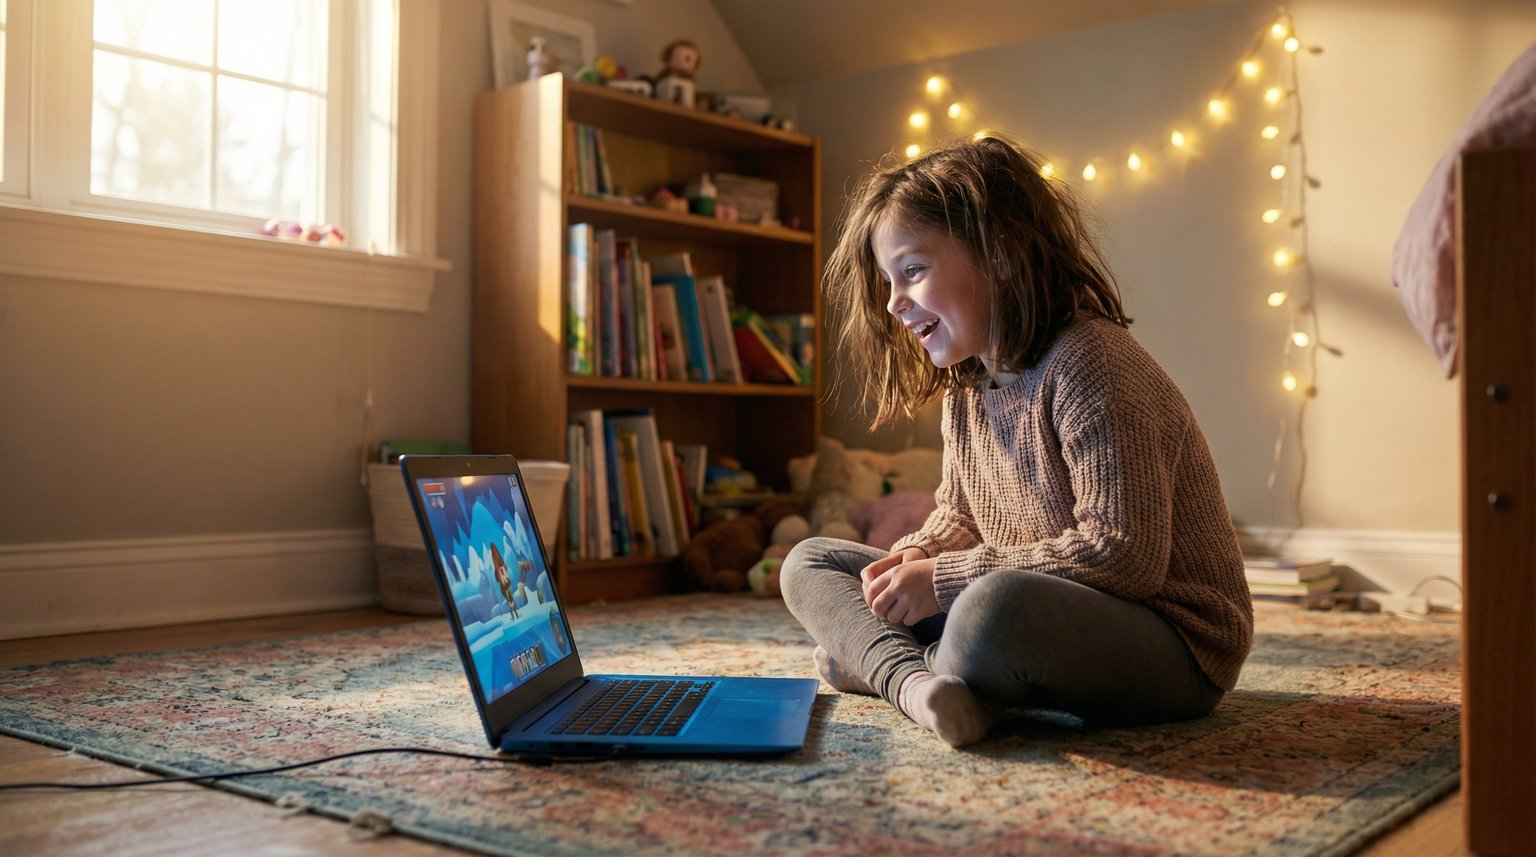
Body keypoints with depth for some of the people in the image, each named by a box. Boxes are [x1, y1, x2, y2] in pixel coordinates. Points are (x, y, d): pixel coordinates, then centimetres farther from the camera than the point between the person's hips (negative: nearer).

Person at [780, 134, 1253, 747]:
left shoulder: (1087, 363, -20)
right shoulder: (967, 388, 8)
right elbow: (958, 516, 18)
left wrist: (943, 579, -22)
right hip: (1054, 614, 9)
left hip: (1176, 646, -8)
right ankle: (913, 681, -21)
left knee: (996, 609, -42)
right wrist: (913, 559, -7)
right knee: (810, 563, 6)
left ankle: (875, 662, -10)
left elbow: (1124, 555, -26)